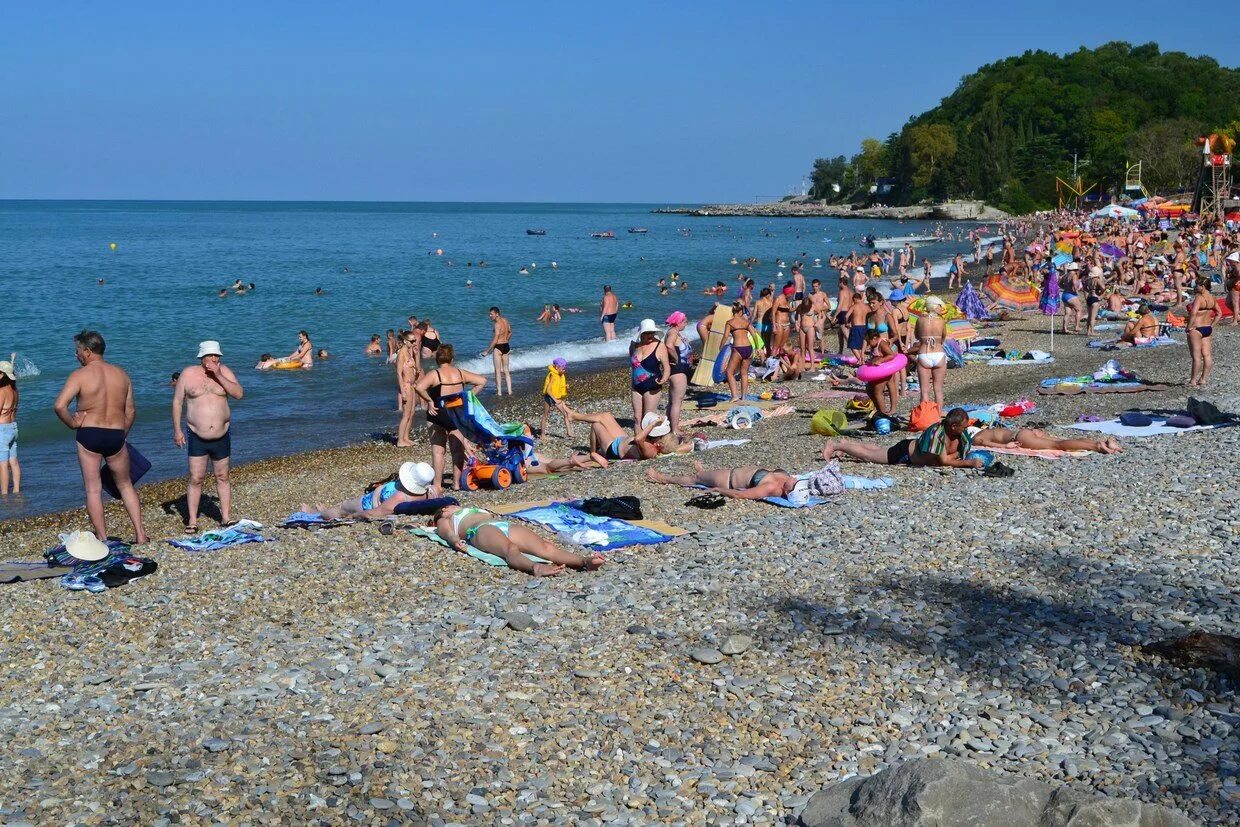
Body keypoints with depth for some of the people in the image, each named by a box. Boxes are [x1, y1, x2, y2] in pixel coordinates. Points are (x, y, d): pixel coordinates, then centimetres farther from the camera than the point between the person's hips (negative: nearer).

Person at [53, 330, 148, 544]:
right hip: (116, 435, 4)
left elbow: (59, 406, -21)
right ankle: (140, 534, 14)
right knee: (125, 485, 19)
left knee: (93, 489, 7)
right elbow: (130, 411, 10)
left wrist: (72, 423, -5)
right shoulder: (121, 374, 6)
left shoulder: (79, 375, -9)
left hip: (89, 436, -4)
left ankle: (102, 540, 7)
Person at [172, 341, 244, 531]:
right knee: (195, 479, -2)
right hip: (197, 437, -2)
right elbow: (177, 402, 0)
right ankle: (192, 521, 4)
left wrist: (218, 376, -20)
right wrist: (177, 430, -6)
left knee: (222, 477, 11)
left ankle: (226, 518, 18)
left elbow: (239, 394, -13)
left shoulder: (224, 371, 0)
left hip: (222, 436, 2)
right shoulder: (188, 374, -4)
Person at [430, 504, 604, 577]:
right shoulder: (444, 522, 33)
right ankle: (536, 568, -69)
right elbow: (447, 533, 10)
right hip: (480, 530, -4)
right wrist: (455, 541, -16)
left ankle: (585, 561, -55)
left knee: (545, 547, -27)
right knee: (510, 549, -39)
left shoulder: (479, 511, 46)